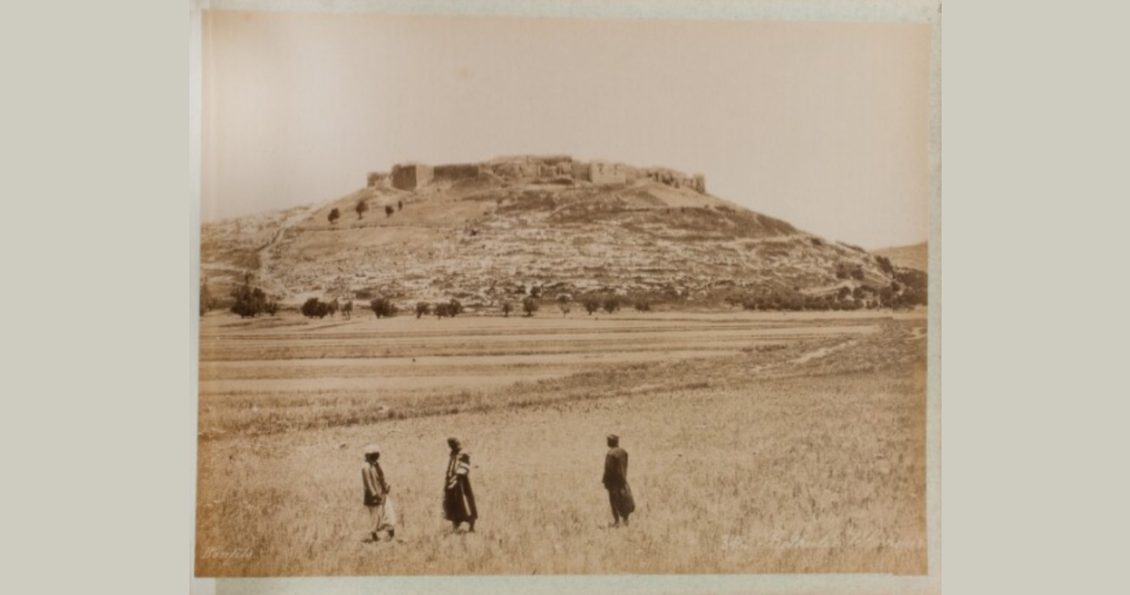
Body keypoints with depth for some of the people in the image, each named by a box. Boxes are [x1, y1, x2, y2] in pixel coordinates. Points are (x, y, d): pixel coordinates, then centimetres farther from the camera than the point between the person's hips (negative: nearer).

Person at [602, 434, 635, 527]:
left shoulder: (610, 454, -18)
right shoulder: (624, 452, 3)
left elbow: (608, 469, -17)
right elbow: (625, 467, 9)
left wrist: (605, 481, -9)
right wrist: (623, 477, 17)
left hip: (613, 481, -6)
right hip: (622, 480, 6)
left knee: (614, 501, 3)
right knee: (624, 500, 15)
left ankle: (617, 521, 6)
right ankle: (625, 519, 17)